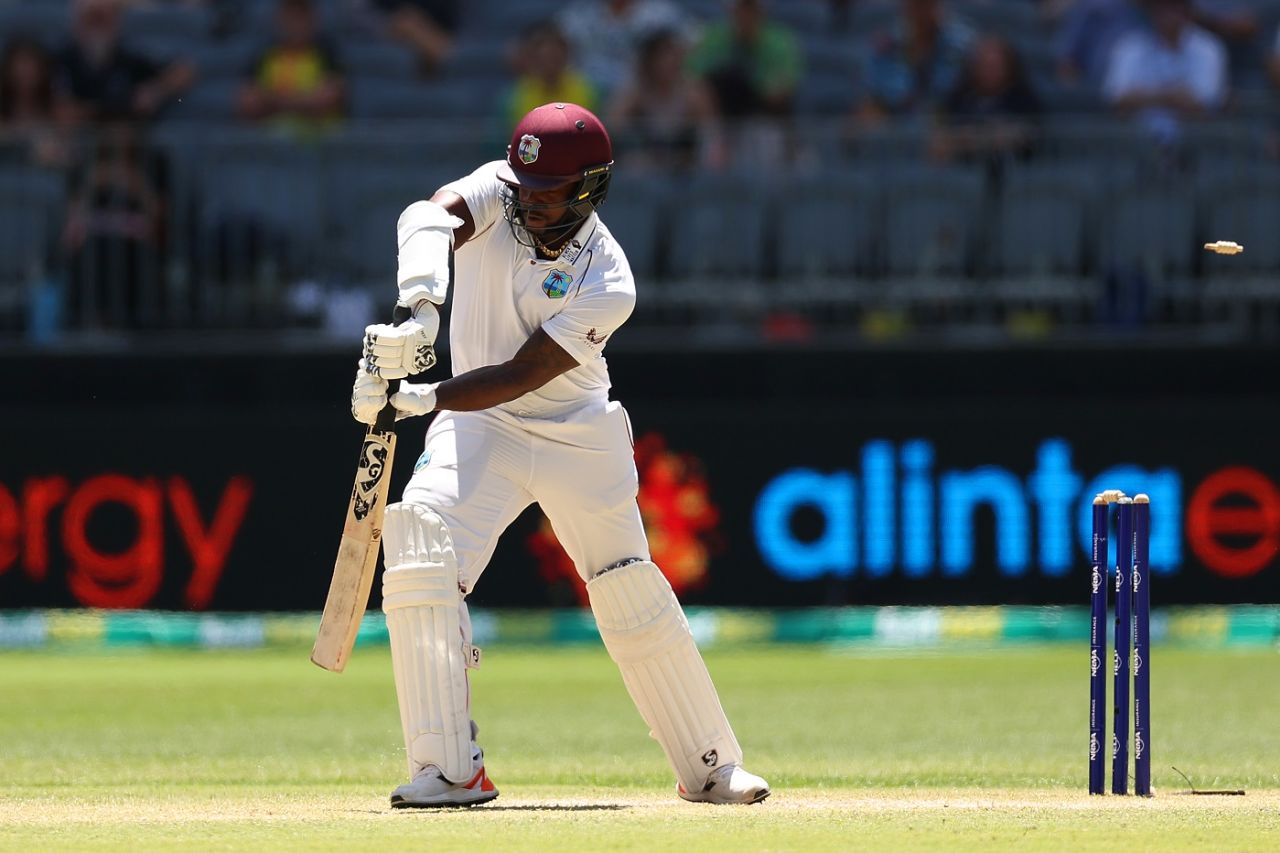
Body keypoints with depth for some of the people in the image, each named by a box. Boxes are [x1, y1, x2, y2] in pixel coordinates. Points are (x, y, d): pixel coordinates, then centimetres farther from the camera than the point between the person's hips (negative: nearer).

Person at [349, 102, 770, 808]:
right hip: (478, 431, 1)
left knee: (634, 599, 5)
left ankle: (710, 767, 24)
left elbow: (519, 377, -25)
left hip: (578, 439, -1)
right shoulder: (500, 193, -12)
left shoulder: (608, 286, -21)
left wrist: (413, 400, -33)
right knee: (419, 557, -22)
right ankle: (450, 770, -21)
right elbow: (433, 215, -34)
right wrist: (421, 303, -54)